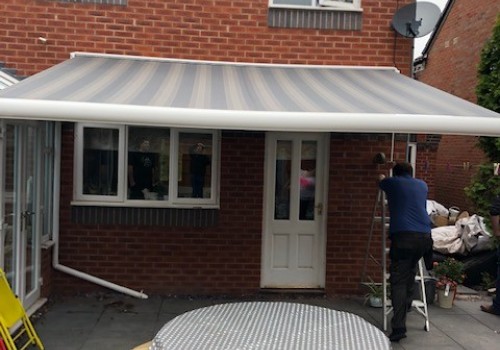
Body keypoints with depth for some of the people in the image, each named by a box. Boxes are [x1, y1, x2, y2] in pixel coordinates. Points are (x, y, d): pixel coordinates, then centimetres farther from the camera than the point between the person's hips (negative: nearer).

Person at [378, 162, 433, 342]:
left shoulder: (392, 183, 15)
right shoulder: (422, 185, 23)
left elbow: (381, 181, 40)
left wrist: (383, 178, 63)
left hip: (402, 236, -4)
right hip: (424, 236, 4)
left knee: (398, 281, -5)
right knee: (411, 268, 31)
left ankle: (399, 328, -12)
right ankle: (407, 302, 36)